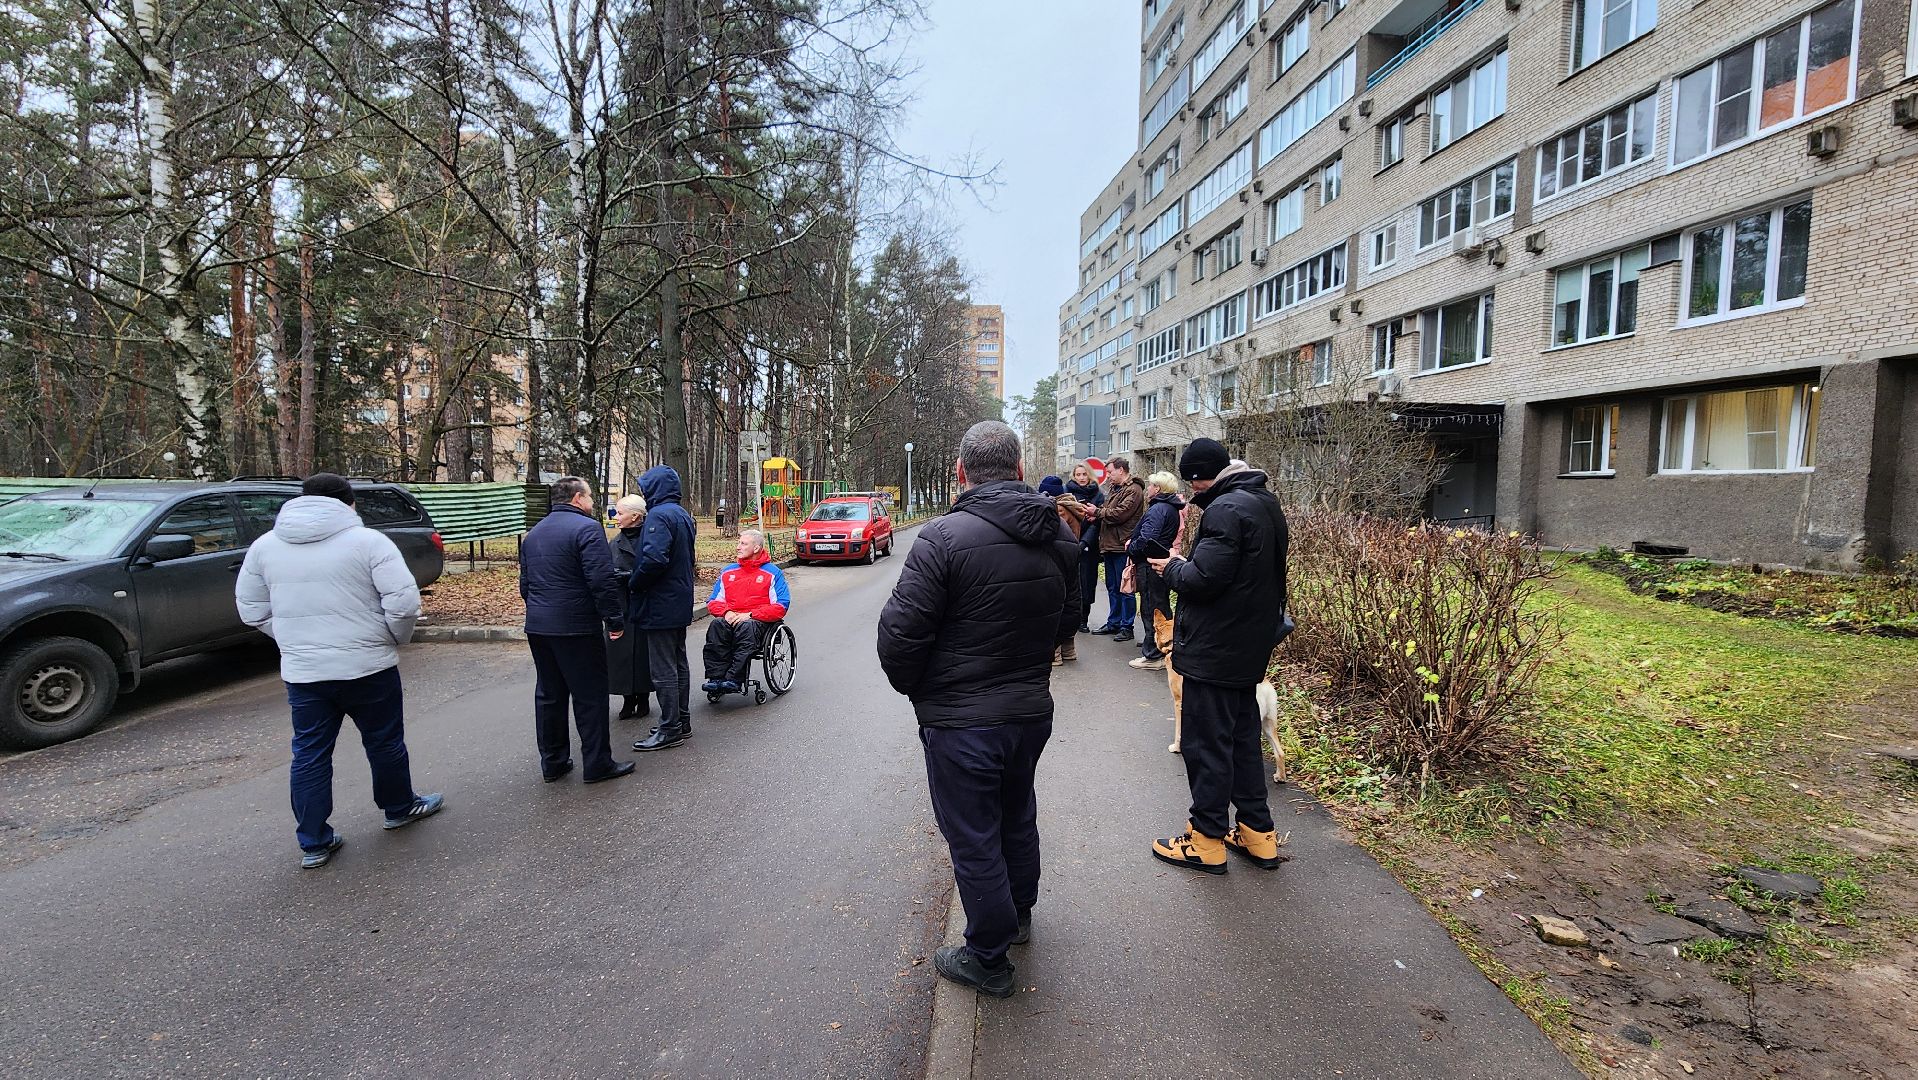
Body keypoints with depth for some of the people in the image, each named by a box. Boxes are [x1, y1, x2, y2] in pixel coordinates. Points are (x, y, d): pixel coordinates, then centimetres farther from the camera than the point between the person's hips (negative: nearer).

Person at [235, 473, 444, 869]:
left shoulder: (265, 546, 4)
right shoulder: (368, 541, -11)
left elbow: (251, 611, 11)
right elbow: (403, 602, -17)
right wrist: (397, 640, 1)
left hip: (302, 672, 4)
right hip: (368, 667, -3)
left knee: (309, 755, 13)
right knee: (385, 743, 15)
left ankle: (313, 843, 20)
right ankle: (400, 809, 33)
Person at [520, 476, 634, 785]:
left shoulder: (533, 533, 16)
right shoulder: (587, 528, -12)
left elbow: (525, 583, 22)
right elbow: (602, 580, -20)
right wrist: (614, 619, -14)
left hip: (537, 627, 8)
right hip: (576, 628, -8)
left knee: (548, 695, 15)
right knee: (589, 695, 0)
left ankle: (552, 762, 23)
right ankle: (597, 764, 6)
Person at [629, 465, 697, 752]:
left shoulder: (660, 515, -18)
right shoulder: (682, 514, 14)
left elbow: (654, 558, -29)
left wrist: (635, 585, -15)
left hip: (660, 605, -10)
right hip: (681, 603, 10)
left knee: (664, 670, -3)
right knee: (678, 664, 16)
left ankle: (670, 730, 3)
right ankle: (681, 721, 26)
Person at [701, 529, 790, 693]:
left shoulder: (772, 572, 8)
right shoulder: (728, 572, 23)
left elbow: (780, 606, -2)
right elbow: (713, 602, 20)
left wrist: (749, 615, -13)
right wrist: (727, 612, -5)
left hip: (758, 620, -4)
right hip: (731, 618, 4)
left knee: (746, 627, -38)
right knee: (716, 625, -31)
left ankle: (734, 680, -45)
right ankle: (715, 678, -37)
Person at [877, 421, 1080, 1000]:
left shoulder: (944, 536, -22)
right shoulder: (1060, 536, 1)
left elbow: (901, 631, -20)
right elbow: (1067, 621, 12)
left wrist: (911, 686, -1)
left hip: (961, 720, -7)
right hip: (1033, 710, 7)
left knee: (974, 838, 10)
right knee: (1018, 816, 27)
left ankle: (988, 959, 27)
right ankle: (1019, 913, 49)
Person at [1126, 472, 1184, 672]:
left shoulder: (1157, 509, -18)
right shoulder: (1171, 508, 13)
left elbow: (1146, 539, -28)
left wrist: (1130, 548, -8)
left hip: (1150, 567, -10)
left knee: (1151, 611, -3)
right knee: (1163, 610, 17)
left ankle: (1152, 656, 3)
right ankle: (1163, 651, 28)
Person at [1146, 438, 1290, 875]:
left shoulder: (1225, 509, -21)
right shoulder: (1265, 502, 11)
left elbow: (1204, 579, -25)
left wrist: (1173, 567, -6)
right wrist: (1186, 564, 11)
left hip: (1213, 649, -10)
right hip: (1250, 646, 10)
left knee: (1206, 744, 2)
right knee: (1243, 738, 19)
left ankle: (1207, 840, 14)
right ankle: (1258, 833, 29)